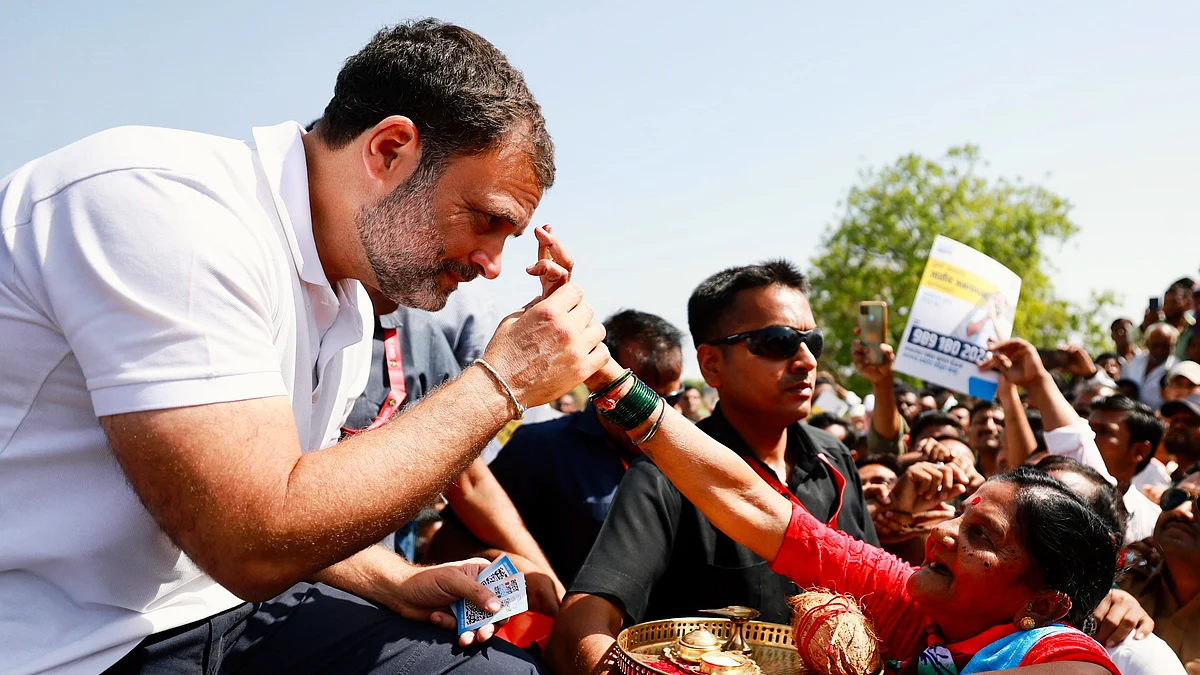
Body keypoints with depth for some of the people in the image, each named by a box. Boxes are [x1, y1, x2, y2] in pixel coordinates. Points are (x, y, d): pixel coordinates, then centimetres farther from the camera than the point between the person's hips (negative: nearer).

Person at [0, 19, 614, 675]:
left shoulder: (342, 300, 5)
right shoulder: (159, 200, -22)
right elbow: (256, 542, -27)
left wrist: (396, 583, -4)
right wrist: (500, 382, -21)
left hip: (221, 606, 8)